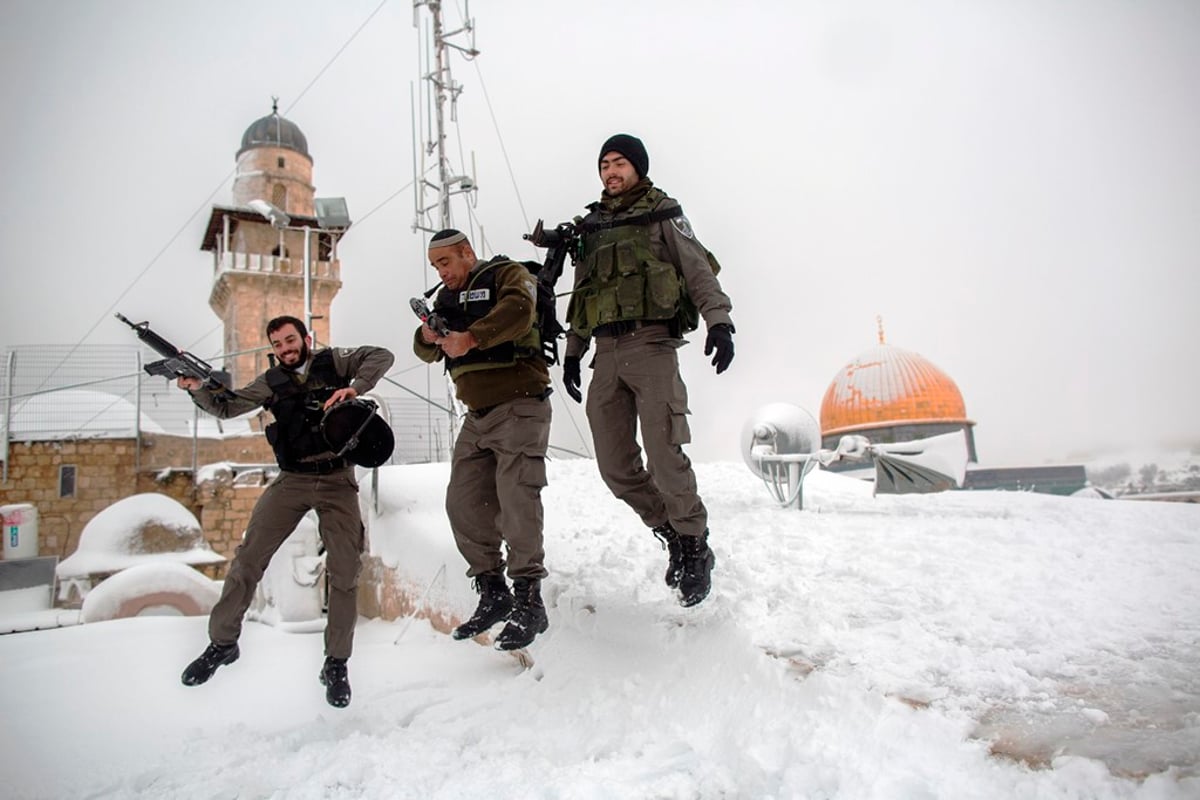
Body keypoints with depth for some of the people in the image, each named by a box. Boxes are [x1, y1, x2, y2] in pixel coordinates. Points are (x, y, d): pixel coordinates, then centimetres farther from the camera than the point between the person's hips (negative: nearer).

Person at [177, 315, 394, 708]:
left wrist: (353, 387, -20)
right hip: (292, 480, 2)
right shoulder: (271, 382, 9)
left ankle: (336, 662, 9)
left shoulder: (333, 361, 2)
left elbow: (382, 356, -6)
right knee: (248, 557, -4)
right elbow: (226, 407, 7)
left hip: (337, 481, -2)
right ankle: (222, 642, 15)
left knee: (345, 571, -4)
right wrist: (196, 387, -11)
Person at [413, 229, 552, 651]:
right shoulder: (448, 297, 22)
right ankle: (493, 594, 15)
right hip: (477, 414, 8)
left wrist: (471, 338, -31)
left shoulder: (508, 275, 0)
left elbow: (518, 309, -23)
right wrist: (428, 336, -6)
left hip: (519, 406, -8)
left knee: (516, 501, -14)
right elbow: (428, 353, 17)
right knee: (463, 503, 3)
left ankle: (529, 602, -5)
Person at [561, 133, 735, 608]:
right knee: (615, 467, -1)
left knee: (664, 456, -14)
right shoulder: (591, 226, 25)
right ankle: (671, 534, 17)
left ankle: (694, 545, 5)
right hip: (606, 353, 5)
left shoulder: (662, 215, 11)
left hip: (651, 342, -5)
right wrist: (573, 352, 22)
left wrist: (719, 321, -16)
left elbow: (699, 270, 0)